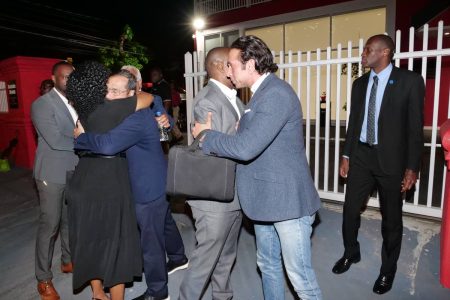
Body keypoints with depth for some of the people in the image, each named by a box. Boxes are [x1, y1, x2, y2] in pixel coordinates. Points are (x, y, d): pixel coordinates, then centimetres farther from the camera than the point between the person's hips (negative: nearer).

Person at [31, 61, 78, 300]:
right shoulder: (42, 104, -12)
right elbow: (55, 140, -22)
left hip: (74, 172, 6)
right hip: (52, 174, -6)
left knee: (70, 220, 18)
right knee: (49, 225, 3)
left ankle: (68, 260, 37)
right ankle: (44, 279, 20)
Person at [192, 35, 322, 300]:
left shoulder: (276, 93, -20)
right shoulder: (263, 92, 11)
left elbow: (246, 147, -28)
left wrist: (206, 135, -13)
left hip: (288, 200, -9)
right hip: (266, 198, 9)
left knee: (300, 275, 6)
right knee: (268, 265, 22)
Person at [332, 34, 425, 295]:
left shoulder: (410, 81, -7)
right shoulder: (360, 83, 8)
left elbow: (416, 126, -8)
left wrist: (412, 167, -10)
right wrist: (346, 155, 10)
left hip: (391, 158, -4)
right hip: (361, 155, 4)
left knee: (391, 218, 11)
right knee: (350, 209, 10)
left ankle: (388, 268, 32)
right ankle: (351, 253, 36)